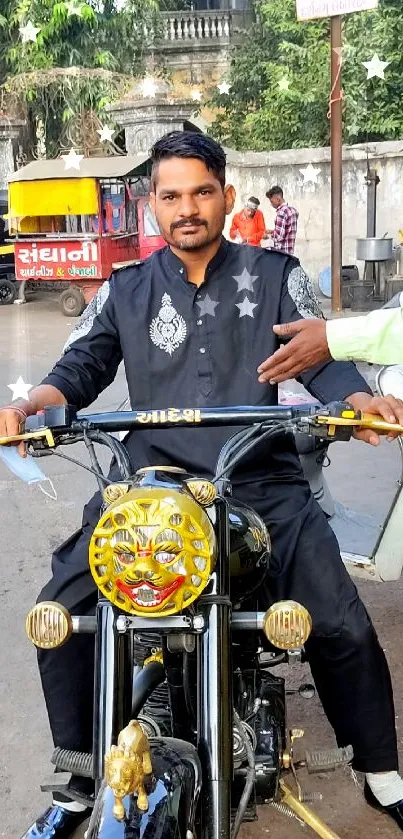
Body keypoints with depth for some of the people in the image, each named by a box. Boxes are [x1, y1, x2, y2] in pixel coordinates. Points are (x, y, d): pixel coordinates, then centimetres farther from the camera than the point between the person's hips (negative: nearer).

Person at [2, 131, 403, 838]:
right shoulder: (126, 291, 14)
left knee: (344, 626, -12)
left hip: (261, 480, -1)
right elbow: (81, 368, 7)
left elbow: (322, 358, 2)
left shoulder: (275, 277, 10)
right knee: (60, 612, -13)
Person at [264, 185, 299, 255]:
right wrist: (272, 231, 19)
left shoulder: (281, 212, -17)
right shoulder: (293, 210, 11)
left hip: (281, 252, -9)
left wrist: (268, 236, -4)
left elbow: (279, 236, -22)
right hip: (290, 251, 9)